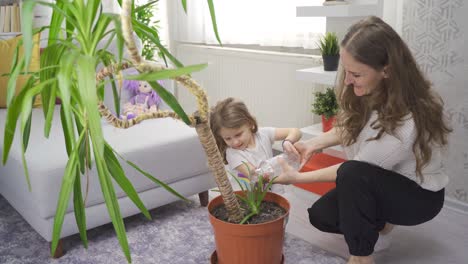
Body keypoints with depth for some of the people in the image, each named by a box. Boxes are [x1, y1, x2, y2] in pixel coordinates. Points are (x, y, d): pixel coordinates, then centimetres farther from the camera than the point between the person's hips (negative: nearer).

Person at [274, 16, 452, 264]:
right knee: (320, 216, -5)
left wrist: (297, 178, -18)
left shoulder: (404, 122, -38)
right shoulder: (375, 90, -16)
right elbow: (351, 128, 5)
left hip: (419, 195, -7)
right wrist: (315, 143, -11)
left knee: (352, 174, -35)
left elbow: (354, 170, -25)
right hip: (381, 183, 7)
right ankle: (379, 220, 20)